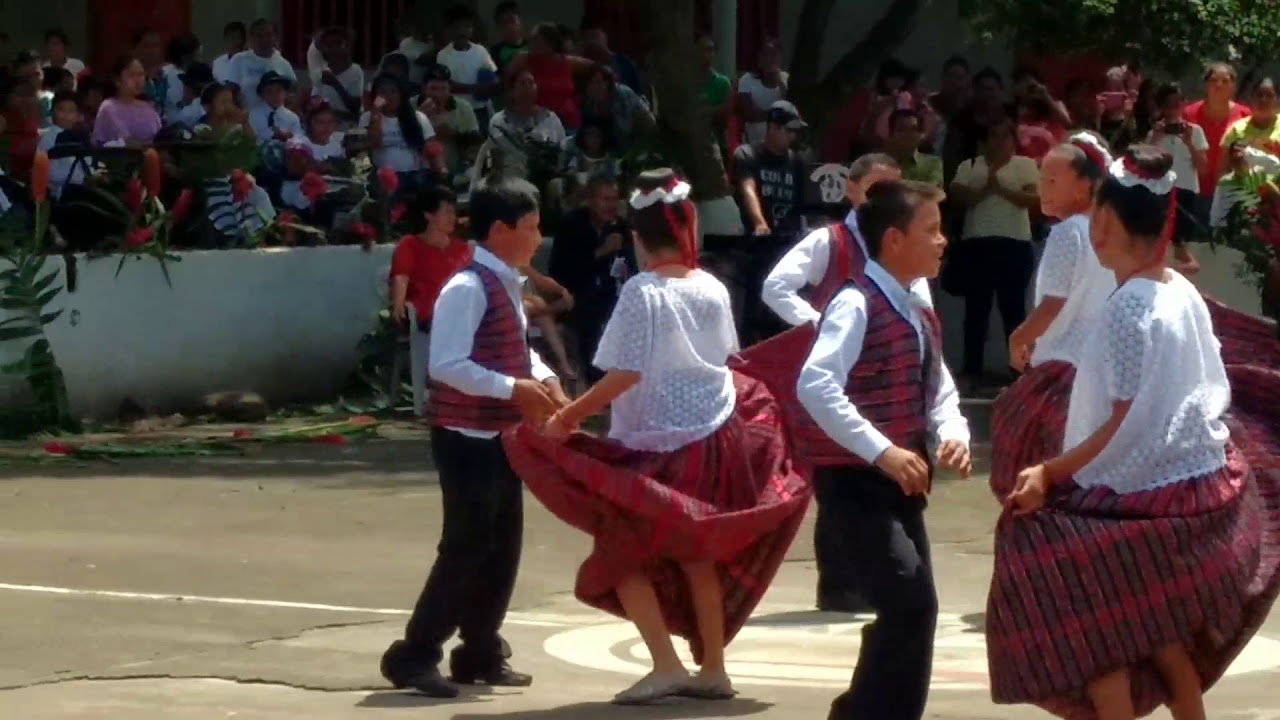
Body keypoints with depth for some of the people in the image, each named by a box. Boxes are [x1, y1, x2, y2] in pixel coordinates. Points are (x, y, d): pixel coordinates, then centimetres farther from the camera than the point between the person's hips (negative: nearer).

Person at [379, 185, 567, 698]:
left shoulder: (507, 286, 12)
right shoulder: (467, 288, -18)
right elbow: (446, 366, -25)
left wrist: (543, 379, 5)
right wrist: (512, 388, -26)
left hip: (500, 437, 10)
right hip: (468, 438, -10)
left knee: (502, 547, 12)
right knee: (466, 548, -9)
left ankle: (479, 655, 21)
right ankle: (414, 655, -2)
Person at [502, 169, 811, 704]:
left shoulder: (642, 292, -16)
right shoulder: (712, 289, 2)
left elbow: (624, 374, -21)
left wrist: (568, 416, -14)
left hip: (654, 445, -6)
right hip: (714, 435, 6)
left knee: (624, 556, 5)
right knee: (696, 553, 20)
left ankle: (666, 665, -8)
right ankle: (712, 667, 24)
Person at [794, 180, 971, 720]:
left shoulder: (920, 315, 15)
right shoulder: (857, 306, -15)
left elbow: (939, 391, 21)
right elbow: (815, 385, -26)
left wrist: (953, 433, -2)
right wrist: (880, 452, -29)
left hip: (900, 482, 9)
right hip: (857, 479, -9)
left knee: (911, 608, 10)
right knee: (910, 603, -18)